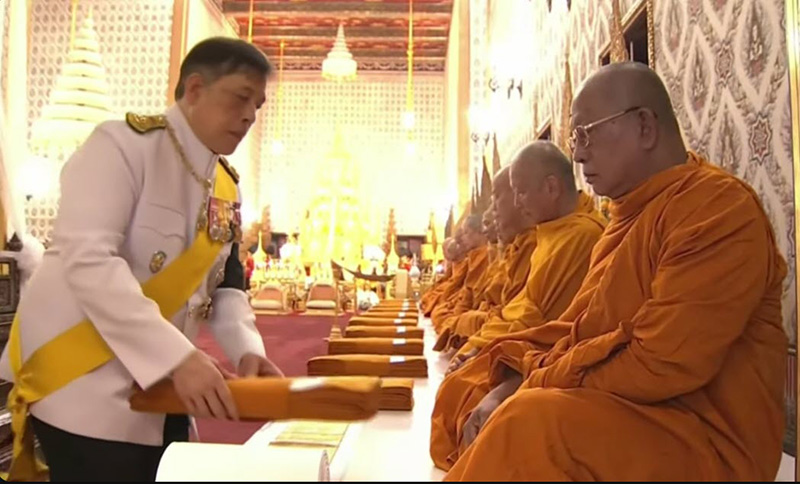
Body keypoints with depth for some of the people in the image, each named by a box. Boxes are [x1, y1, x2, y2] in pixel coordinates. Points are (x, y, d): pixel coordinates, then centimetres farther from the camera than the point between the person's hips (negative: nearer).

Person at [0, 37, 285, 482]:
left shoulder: (227, 186, 8)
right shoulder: (123, 144, -12)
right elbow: (87, 259, -23)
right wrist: (178, 356, -30)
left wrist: (247, 349, -9)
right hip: (86, 389, -7)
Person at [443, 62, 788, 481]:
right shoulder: (630, 215, 12)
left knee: (530, 424, -29)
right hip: (627, 411, 9)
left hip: (703, 439, -9)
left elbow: (660, 364, -25)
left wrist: (537, 378, -15)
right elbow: (578, 324, 10)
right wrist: (512, 383, -4)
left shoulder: (719, 208, -17)